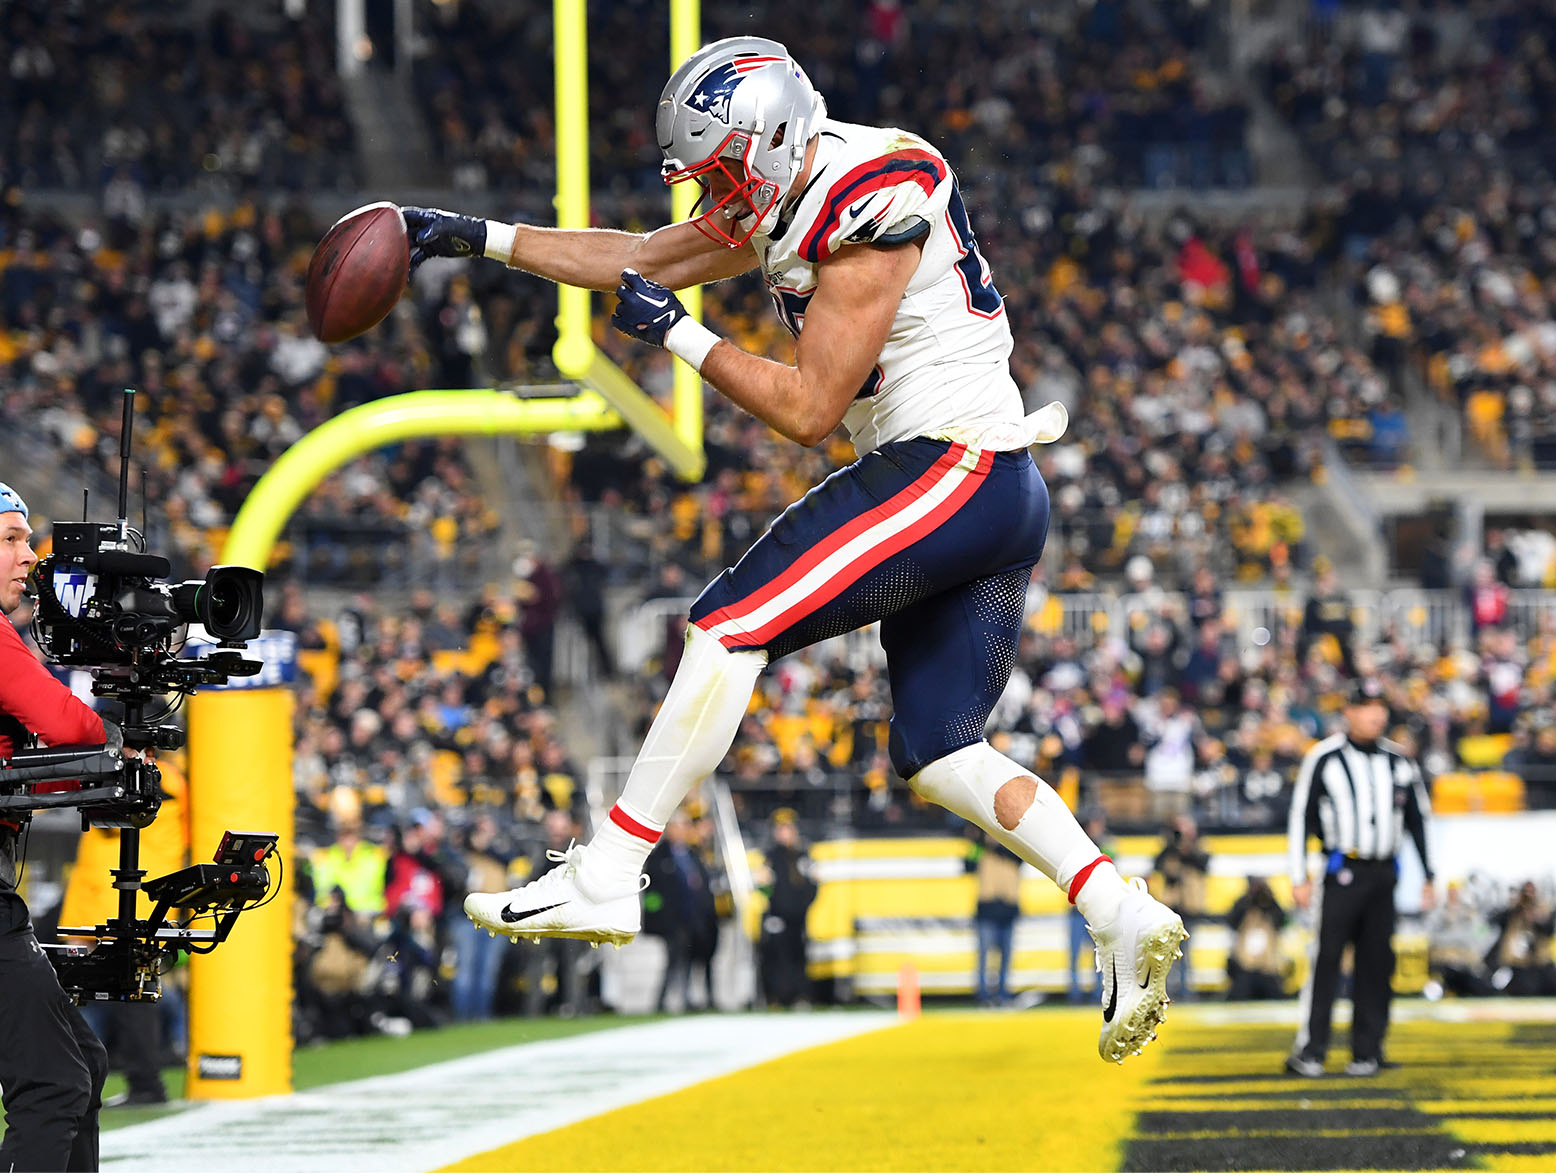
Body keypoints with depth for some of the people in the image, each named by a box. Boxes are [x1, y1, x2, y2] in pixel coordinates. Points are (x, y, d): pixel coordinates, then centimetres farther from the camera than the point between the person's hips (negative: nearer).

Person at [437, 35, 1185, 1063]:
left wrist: (679, 334, -7)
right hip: (1003, 502, 10)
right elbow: (642, 259, 23)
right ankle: (1125, 915, -5)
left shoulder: (873, 214, -16)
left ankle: (605, 880, -10)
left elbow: (808, 410, -15)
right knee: (939, 749, 8)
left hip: (954, 470, -10)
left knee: (729, 626, -11)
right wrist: (479, 239, 21)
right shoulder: (794, 200, 13)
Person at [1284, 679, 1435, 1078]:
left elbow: (1418, 819, 18)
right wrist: (1299, 878, -5)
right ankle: (1309, 1051, -8)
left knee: (1376, 963, 2)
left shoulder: (1400, 761, 11)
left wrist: (1428, 877, 13)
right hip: (1342, 873, -4)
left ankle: (1367, 1050, 9)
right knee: (1326, 958, -10)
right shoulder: (1324, 758, -1)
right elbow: (1300, 818, 1)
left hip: (1384, 874, 4)